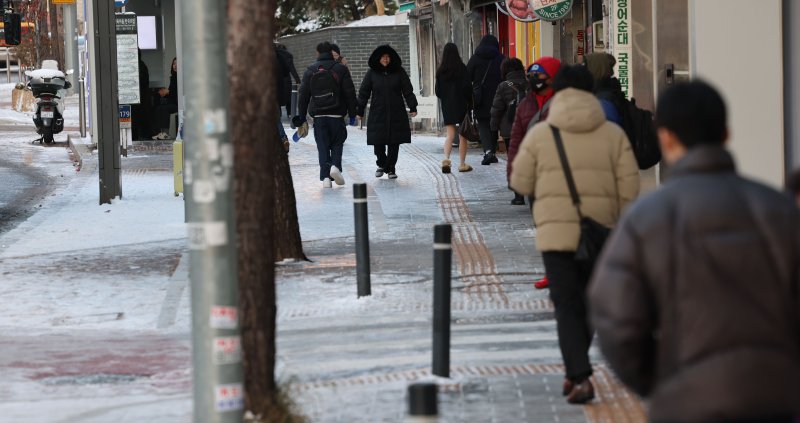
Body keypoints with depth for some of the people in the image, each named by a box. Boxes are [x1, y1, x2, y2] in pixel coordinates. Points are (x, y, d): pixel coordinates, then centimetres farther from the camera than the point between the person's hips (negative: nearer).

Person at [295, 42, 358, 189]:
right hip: (337, 114, -1)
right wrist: (352, 115, 4)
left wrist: (302, 116, 12)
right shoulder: (341, 69, 1)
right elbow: (350, 93, -1)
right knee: (337, 143, 11)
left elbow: (303, 95, 6)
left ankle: (325, 177, -4)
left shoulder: (310, 71, 5)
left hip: (318, 116, 1)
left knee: (323, 146, 5)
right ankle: (335, 166, -15)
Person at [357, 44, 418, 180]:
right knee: (378, 142, -2)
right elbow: (364, 93, 6)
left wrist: (412, 107, -3)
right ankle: (381, 164, 23)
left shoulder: (399, 72, 5)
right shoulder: (372, 73, 4)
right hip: (378, 114, 0)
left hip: (396, 114, 0)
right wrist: (360, 111, 4)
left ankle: (391, 168, 12)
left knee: (394, 142, 0)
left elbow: (408, 91, 5)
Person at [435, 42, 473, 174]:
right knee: (463, 135, 7)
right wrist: (470, 101, 2)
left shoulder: (440, 71, 0)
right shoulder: (461, 68, -10)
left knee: (450, 135, 5)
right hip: (461, 104, -3)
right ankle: (462, 164, 10)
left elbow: (438, 91, 4)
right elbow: (467, 87, -12)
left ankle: (446, 159, -17)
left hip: (447, 106, 3)